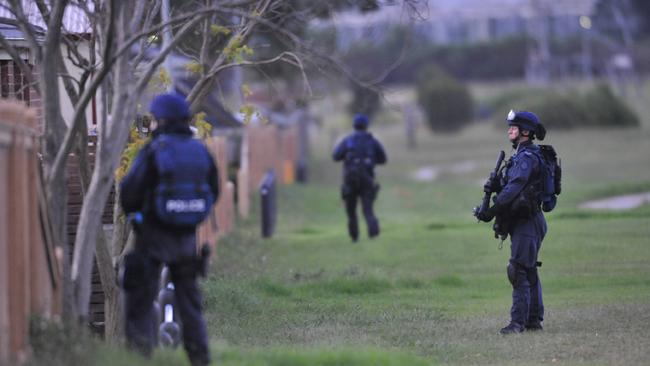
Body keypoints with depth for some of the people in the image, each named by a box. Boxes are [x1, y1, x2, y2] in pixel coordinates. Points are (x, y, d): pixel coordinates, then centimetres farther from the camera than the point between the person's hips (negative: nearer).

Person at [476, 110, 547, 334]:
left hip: (526, 222, -11)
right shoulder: (523, 156, 17)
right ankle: (534, 320, 18)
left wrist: (492, 211, -28)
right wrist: (495, 185, -3)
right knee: (529, 272, 13)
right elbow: (511, 185, 18)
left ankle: (518, 322, -14)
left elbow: (514, 187, -25)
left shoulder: (527, 157, -15)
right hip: (525, 221, 11)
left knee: (519, 271, -12)